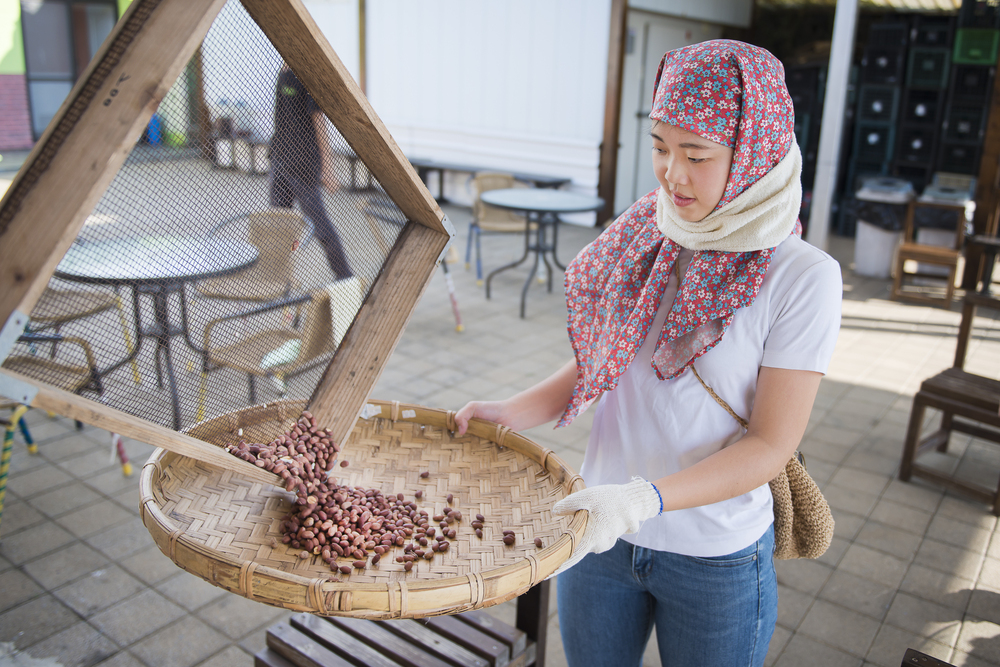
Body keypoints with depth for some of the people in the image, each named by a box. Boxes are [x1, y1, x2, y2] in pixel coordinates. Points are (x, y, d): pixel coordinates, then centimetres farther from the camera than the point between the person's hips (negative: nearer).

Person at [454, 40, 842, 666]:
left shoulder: (802, 277, -17)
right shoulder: (640, 241, -4)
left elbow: (772, 445, -17)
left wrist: (646, 498, -29)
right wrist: (516, 411, -12)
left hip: (716, 560, -3)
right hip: (602, 530, 4)